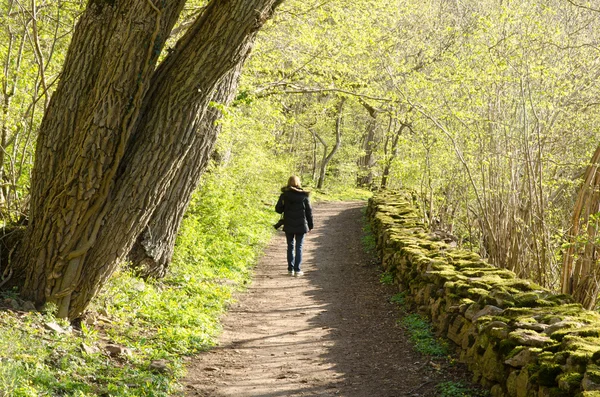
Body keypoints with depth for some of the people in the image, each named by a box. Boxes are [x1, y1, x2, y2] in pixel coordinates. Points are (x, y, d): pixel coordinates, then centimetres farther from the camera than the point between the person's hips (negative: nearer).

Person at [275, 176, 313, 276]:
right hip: (301, 226, -1)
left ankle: (290, 269, 13)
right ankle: (297, 270, 2)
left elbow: (278, 209, -3)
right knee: (299, 247, 4)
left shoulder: (284, 195, -5)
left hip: (288, 226, 1)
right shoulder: (303, 196, -6)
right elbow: (309, 211, -1)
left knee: (290, 246, 13)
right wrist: (310, 225, 7)